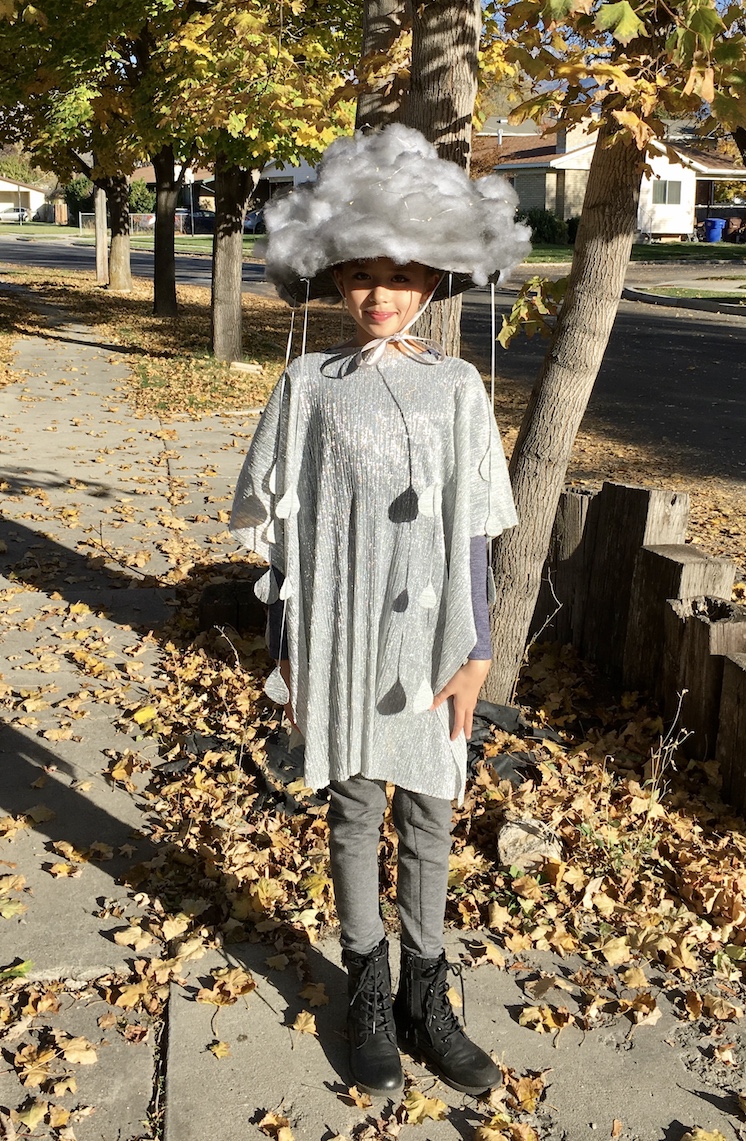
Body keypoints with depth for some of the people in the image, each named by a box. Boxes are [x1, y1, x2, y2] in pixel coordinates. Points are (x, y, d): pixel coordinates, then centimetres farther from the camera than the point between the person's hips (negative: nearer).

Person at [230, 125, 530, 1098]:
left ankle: (425, 1001, 30)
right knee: (355, 811, 13)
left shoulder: (457, 387, 0)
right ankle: (368, 997, 32)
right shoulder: (309, 386, -3)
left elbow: (474, 534, 2)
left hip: (429, 639, 1)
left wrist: (473, 650, -1)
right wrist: (286, 649, 0)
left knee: (429, 817, 11)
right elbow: (283, 528, 0)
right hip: (341, 638, -1)